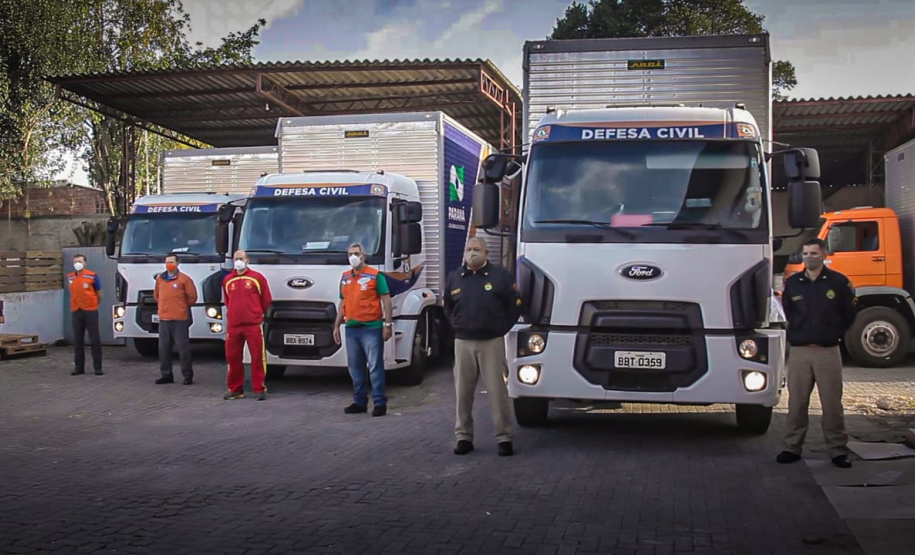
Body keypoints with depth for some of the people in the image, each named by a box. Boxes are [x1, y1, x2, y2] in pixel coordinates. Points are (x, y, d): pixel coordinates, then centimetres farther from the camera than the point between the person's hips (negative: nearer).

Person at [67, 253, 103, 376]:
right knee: (78, 341, 7)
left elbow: (99, 294, 5)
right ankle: (79, 367, 15)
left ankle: (98, 367, 2)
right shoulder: (70, 277, 7)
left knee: (95, 340, -2)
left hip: (90, 311, -4)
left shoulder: (92, 276, -5)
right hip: (76, 312, 4)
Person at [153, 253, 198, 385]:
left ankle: (188, 375, 4)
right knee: (164, 348, 8)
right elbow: (156, 295, 26)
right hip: (163, 319, 5)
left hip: (180, 319, -5)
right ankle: (166, 375, 18)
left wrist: (181, 307, 7)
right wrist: (163, 306, 17)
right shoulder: (160, 279, 12)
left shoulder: (184, 279, -4)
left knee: (183, 348, -4)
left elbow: (192, 297, -1)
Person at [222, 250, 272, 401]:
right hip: (233, 326, 3)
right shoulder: (227, 280, 10)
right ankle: (235, 389, 17)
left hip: (253, 325, -3)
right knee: (233, 357, 7)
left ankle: (259, 389, 3)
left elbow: (266, 300, 7)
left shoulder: (257, 278, 0)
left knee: (258, 357, -4)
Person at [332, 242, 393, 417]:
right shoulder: (345, 277, 15)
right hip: (351, 328, 6)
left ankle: (380, 403, 0)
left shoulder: (375, 275, -2)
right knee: (355, 367, 11)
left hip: (371, 327, -6)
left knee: (375, 366, -4)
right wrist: (336, 326, 17)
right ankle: (359, 402, 19)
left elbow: (386, 299, -5)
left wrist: (388, 324, -11)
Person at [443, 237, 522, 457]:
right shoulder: (455, 277, 10)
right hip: (463, 342, 3)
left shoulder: (500, 275, -1)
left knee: (497, 391, -4)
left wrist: (503, 328, 1)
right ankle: (463, 437, 14)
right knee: (463, 392, 5)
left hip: (492, 342, -3)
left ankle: (504, 437, 2)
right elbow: (448, 307, 24)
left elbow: (515, 304, 2)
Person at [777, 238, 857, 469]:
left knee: (832, 403, 1)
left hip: (828, 352, -2)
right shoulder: (792, 283, 6)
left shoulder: (839, 282, -1)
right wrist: (796, 334, 11)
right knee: (796, 403, 5)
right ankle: (792, 447, 13)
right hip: (799, 351, 2)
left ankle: (838, 450, 9)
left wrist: (834, 334, 7)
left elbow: (848, 315, 6)